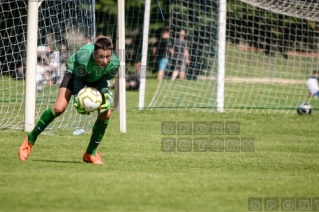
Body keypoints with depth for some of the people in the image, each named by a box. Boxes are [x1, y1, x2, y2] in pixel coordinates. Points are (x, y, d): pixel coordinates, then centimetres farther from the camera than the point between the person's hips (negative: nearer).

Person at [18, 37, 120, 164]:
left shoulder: (114, 64, -35)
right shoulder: (83, 57, -44)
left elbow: (103, 81, -14)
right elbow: (78, 79, -24)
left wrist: (106, 94, -32)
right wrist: (78, 97, -38)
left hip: (96, 79, 3)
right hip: (75, 71, -3)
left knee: (106, 113, -13)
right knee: (59, 108, -20)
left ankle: (90, 154, 5)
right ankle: (30, 139, 0)